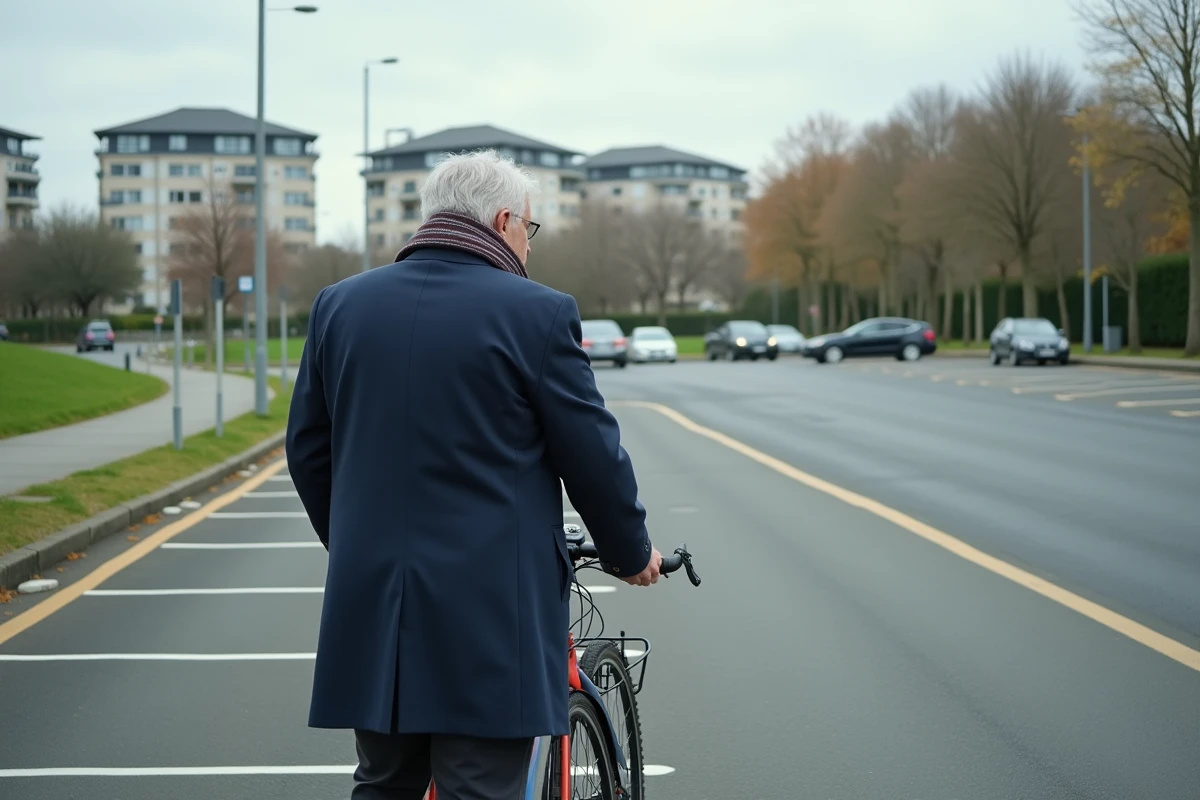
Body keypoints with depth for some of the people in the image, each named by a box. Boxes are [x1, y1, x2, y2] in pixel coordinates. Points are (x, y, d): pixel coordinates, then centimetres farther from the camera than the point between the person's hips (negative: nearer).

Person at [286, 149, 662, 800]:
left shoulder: (340, 303, 7)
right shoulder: (537, 312, -9)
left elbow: (307, 450, 13)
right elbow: (593, 455, -4)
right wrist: (632, 553, 13)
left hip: (370, 601, 5)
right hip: (490, 611, -5)